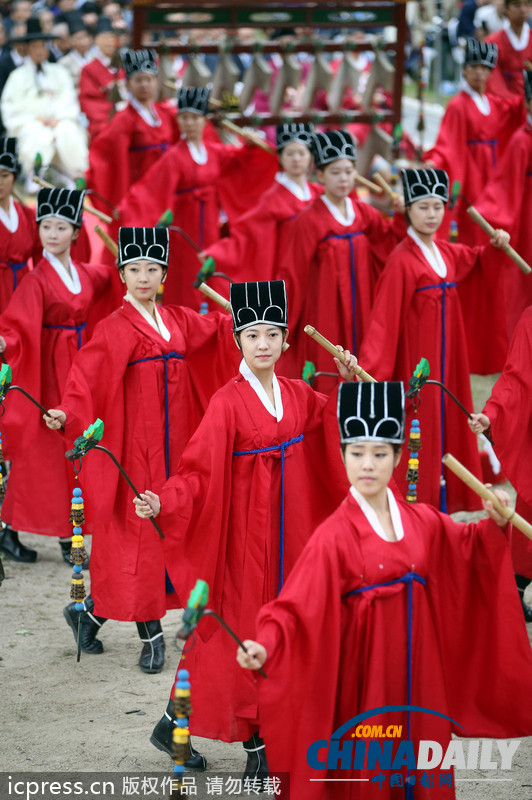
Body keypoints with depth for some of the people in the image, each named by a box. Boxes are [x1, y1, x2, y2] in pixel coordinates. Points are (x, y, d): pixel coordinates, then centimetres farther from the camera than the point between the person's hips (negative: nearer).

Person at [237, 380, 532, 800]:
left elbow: (469, 545, 21)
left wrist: (496, 523, 2)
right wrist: (264, 646, -37)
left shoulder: (422, 521, 3)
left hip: (418, 667, 5)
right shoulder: (335, 536, -13)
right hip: (365, 671, -5)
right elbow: (296, 607, -20)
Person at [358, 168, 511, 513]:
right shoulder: (402, 261, -15)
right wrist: (370, 366, -31)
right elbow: (384, 317, -22)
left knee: (446, 423, 11)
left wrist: (497, 245, 14)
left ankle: (445, 500, 20)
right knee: (420, 431, -3)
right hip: (416, 360, -7)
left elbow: (476, 259, 31)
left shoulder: (448, 253, 6)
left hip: (446, 357, 7)